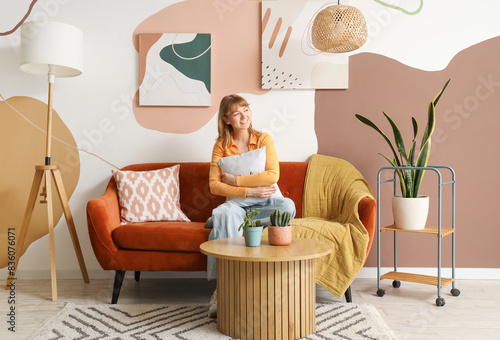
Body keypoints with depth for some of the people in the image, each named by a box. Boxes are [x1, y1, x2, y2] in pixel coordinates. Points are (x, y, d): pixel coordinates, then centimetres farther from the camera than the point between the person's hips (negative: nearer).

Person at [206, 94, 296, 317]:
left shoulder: (263, 139, 1)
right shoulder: (221, 146, 1)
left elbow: (273, 175, -13)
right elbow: (214, 185, -8)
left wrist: (235, 180, -14)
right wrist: (250, 191, -17)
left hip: (267, 202, 1)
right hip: (238, 203, 0)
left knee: (288, 206, -32)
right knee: (226, 213, -35)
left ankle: (219, 219, -23)